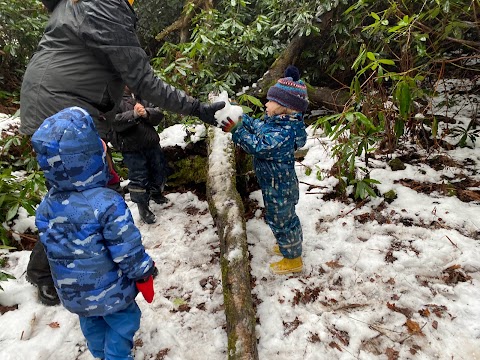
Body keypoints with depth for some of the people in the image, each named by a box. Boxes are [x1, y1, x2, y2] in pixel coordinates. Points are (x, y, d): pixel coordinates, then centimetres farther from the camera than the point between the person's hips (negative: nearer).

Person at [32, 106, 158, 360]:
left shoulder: (46, 206, -13)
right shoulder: (108, 203, -32)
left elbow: (53, 249, 2)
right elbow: (128, 251, -24)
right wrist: (144, 278, -6)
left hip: (73, 292, 6)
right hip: (110, 291, -6)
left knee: (92, 324, 29)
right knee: (123, 323, 19)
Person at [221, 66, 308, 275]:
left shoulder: (283, 133, -33)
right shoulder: (278, 121, -3)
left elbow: (258, 146, -37)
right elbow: (257, 126, 10)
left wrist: (236, 130, -32)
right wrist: (239, 118, 1)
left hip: (278, 189, -9)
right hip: (280, 184, 9)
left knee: (280, 221, 9)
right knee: (287, 216, 27)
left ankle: (293, 260, 30)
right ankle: (293, 244, 51)